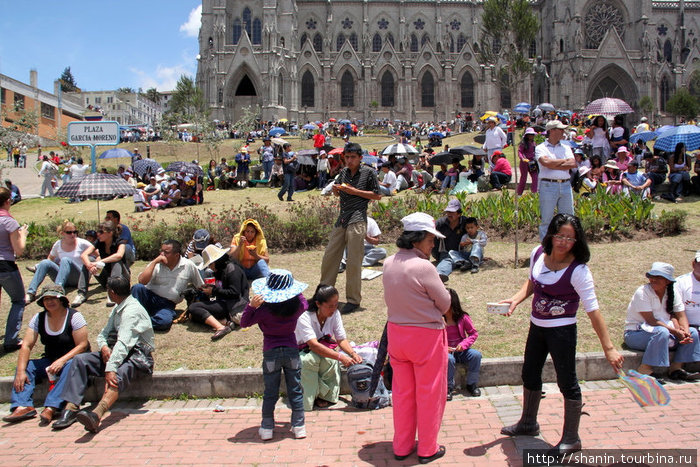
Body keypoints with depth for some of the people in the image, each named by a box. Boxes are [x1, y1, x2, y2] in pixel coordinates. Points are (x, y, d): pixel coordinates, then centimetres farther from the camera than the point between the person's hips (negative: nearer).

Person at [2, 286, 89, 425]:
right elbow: (26, 346, -4)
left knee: (70, 366, -36)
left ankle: (51, 407, -46)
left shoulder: (74, 316, -10)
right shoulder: (38, 318, 3)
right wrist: (21, 371, -18)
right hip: (50, 361, 5)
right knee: (25, 366, -15)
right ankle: (23, 406, -31)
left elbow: (82, 345, -15)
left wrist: (61, 361, -28)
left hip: (71, 360, -5)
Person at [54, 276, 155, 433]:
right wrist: (103, 347, -7)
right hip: (114, 352, 9)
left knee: (117, 376, -39)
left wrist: (110, 369, -38)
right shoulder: (117, 309, 18)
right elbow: (103, 333, 17)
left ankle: (96, 415, -64)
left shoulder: (132, 310, -15)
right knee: (80, 360, -9)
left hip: (138, 356, -9)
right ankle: (71, 408, -21)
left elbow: (124, 343, -28)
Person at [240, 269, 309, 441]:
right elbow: (304, 303, 17)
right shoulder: (297, 306, -7)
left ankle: (267, 428, 17)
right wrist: (296, 292, 23)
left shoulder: (264, 310, -16)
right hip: (292, 351, 2)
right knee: (295, 391, 11)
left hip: (271, 354, -2)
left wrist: (251, 305, -18)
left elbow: (244, 323, -7)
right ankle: (299, 427, 16)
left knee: (270, 393, 9)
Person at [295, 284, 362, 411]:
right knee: (310, 359, -38)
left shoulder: (335, 314, -10)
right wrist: (340, 357, -45)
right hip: (301, 352, -3)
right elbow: (313, 345, -37)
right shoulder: (304, 317, -27)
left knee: (330, 361, -32)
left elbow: (341, 339, -7)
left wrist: (353, 354, -28)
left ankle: (326, 395, -13)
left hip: (325, 349, 3)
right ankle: (308, 398, -19)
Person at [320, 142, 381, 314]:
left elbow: (377, 195, -3)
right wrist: (336, 189, 1)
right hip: (341, 220, 6)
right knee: (329, 256, 8)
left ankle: (353, 300, 7)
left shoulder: (368, 173, -1)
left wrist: (355, 191, -10)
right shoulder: (344, 172, 14)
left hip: (357, 221, -6)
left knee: (353, 262, -3)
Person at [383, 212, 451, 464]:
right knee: (429, 394, 10)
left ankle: (402, 447, 30)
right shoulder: (423, 267, -22)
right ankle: (427, 449, 23)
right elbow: (445, 304, -12)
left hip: (396, 332, 7)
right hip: (426, 336, -6)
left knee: (402, 392, 18)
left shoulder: (388, 263, -1)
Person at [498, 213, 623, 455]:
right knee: (530, 374, 21)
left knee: (567, 382, 3)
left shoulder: (578, 271, -23)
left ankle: (571, 438, 23)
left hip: (561, 330, -7)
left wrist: (608, 347, -25)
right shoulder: (538, 253, -7)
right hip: (537, 326, 7)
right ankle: (528, 423, 44)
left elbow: (593, 310, -24)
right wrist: (515, 300, -3)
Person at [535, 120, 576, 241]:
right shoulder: (540, 148, 3)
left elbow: (573, 164, 0)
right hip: (548, 186, -4)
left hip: (565, 185, 4)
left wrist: (553, 165, -7)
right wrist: (564, 161, -3)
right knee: (546, 219, 0)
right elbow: (546, 162, -16)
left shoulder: (565, 148, 16)